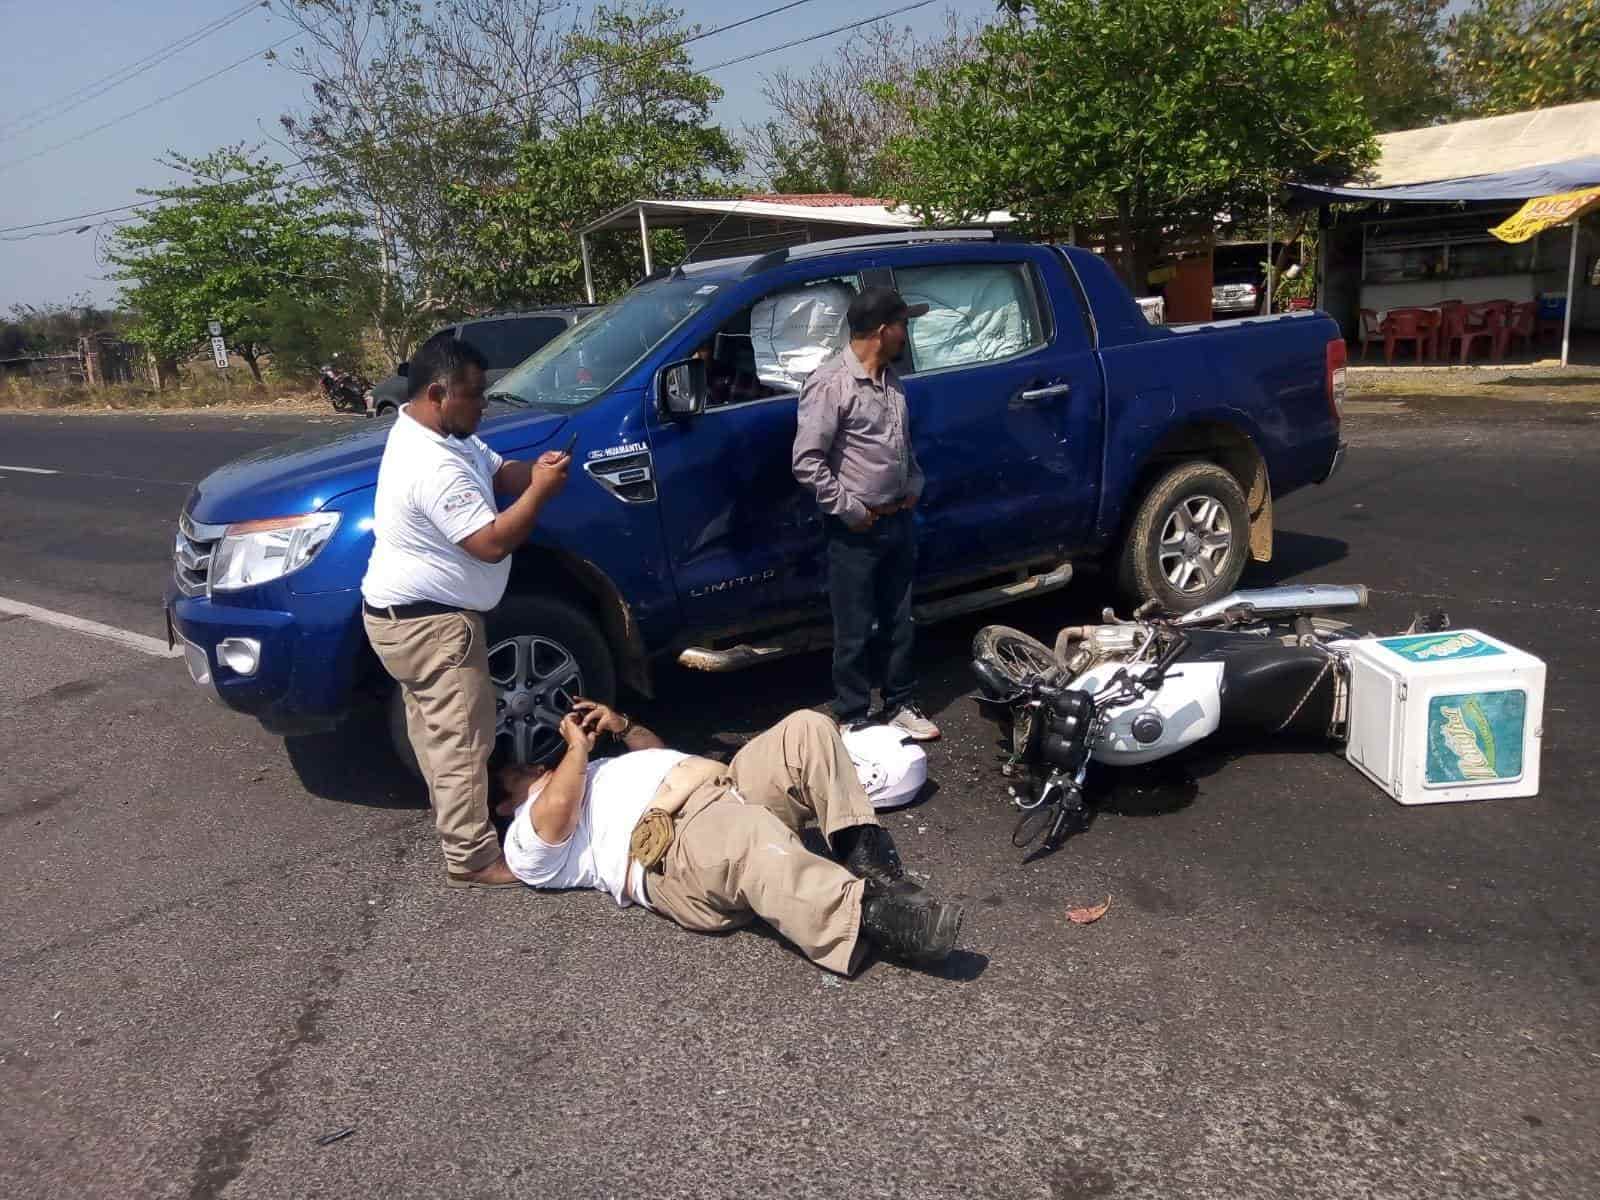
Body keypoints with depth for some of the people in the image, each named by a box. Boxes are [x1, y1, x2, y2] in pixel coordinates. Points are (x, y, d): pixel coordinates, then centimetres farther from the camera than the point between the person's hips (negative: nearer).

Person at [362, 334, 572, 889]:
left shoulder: (435, 432, 4)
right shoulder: (435, 467, -29)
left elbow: (498, 472, 12)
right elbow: (491, 543, -29)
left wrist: (534, 470, -9)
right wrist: (540, 490, -22)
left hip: (409, 612, 11)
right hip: (427, 621, -11)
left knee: (435, 729, 22)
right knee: (462, 739, -3)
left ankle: (452, 818, 39)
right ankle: (473, 858, 7)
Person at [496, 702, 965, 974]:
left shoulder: (591, 772, 40)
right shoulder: (527, 842, 14)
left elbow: (659, 752, 42)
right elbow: (558, 805, -9)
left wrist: (622, 726, 25)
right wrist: (577, 745, 7)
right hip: (671, 845, -8)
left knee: (807, 729, -14)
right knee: (755, 843, -42)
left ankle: (863, 850, -24)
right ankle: (870, 911, -54)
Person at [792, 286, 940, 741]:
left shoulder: (890, 379, 8)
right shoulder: (830, 384, -18)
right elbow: (807, 462, -21)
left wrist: (914, 485, 9)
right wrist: (849, 510, -18)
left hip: (899, 521, 8)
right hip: (856, 531, -8)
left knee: (899, 623, 17)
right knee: (855, 632, 3)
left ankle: (899, 706, 31)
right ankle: (852, 721, 17)